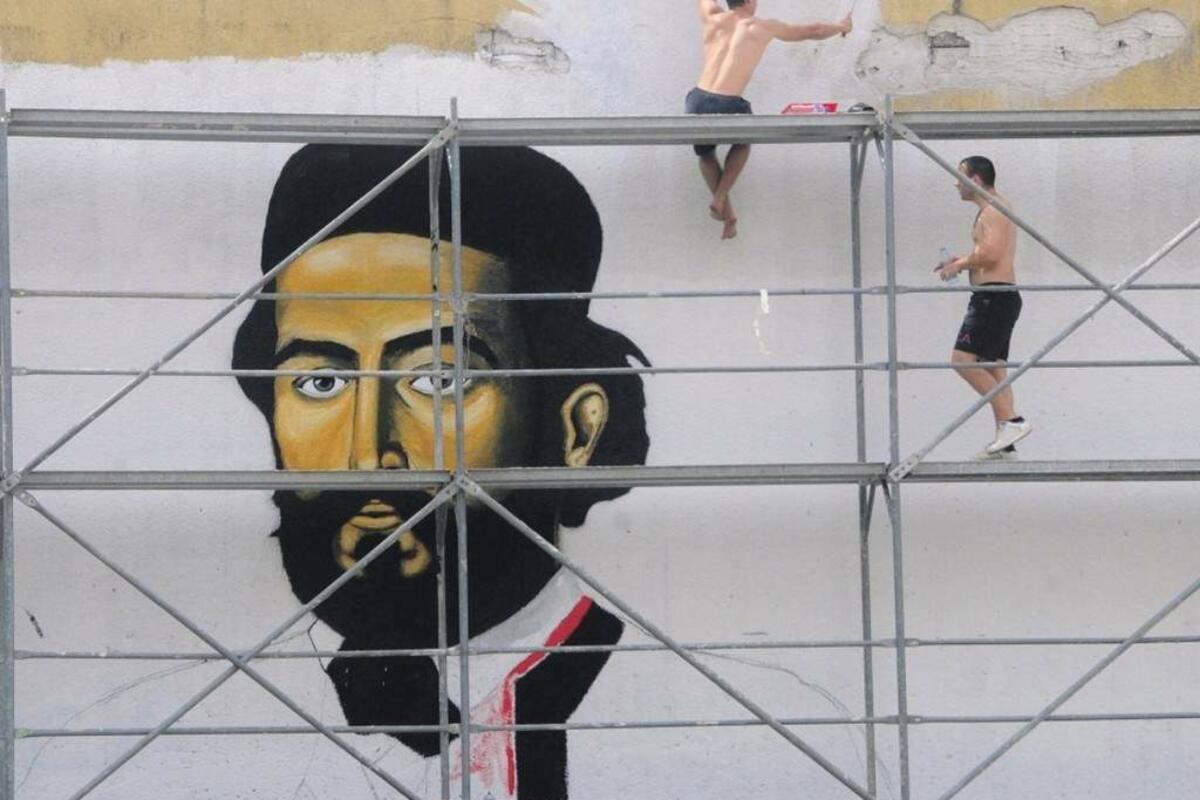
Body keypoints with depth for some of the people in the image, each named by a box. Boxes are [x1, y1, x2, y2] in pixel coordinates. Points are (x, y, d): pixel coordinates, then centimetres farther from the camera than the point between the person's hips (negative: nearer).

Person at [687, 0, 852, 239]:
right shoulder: (763, 28, 10)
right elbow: (813, 31, 25)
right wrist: (840, 26, 47)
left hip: (698, 102, 2)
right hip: (727, 107, -2)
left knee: (706, 155, 32)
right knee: (742, 141, 33)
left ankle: (727, 212, 25)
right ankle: (719, 199, 20)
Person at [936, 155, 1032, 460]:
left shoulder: (994, 211, -11)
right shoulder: (992, 210, 22)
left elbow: (990, 254, -23)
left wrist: (959, 264, -9)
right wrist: (961, 262, 17)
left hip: (994, 296, -11)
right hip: (997, 299, 11)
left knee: (963, 359, -17)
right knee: (994, 370, 10)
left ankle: (1011, 420, -19)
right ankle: (1004, 444, 10)